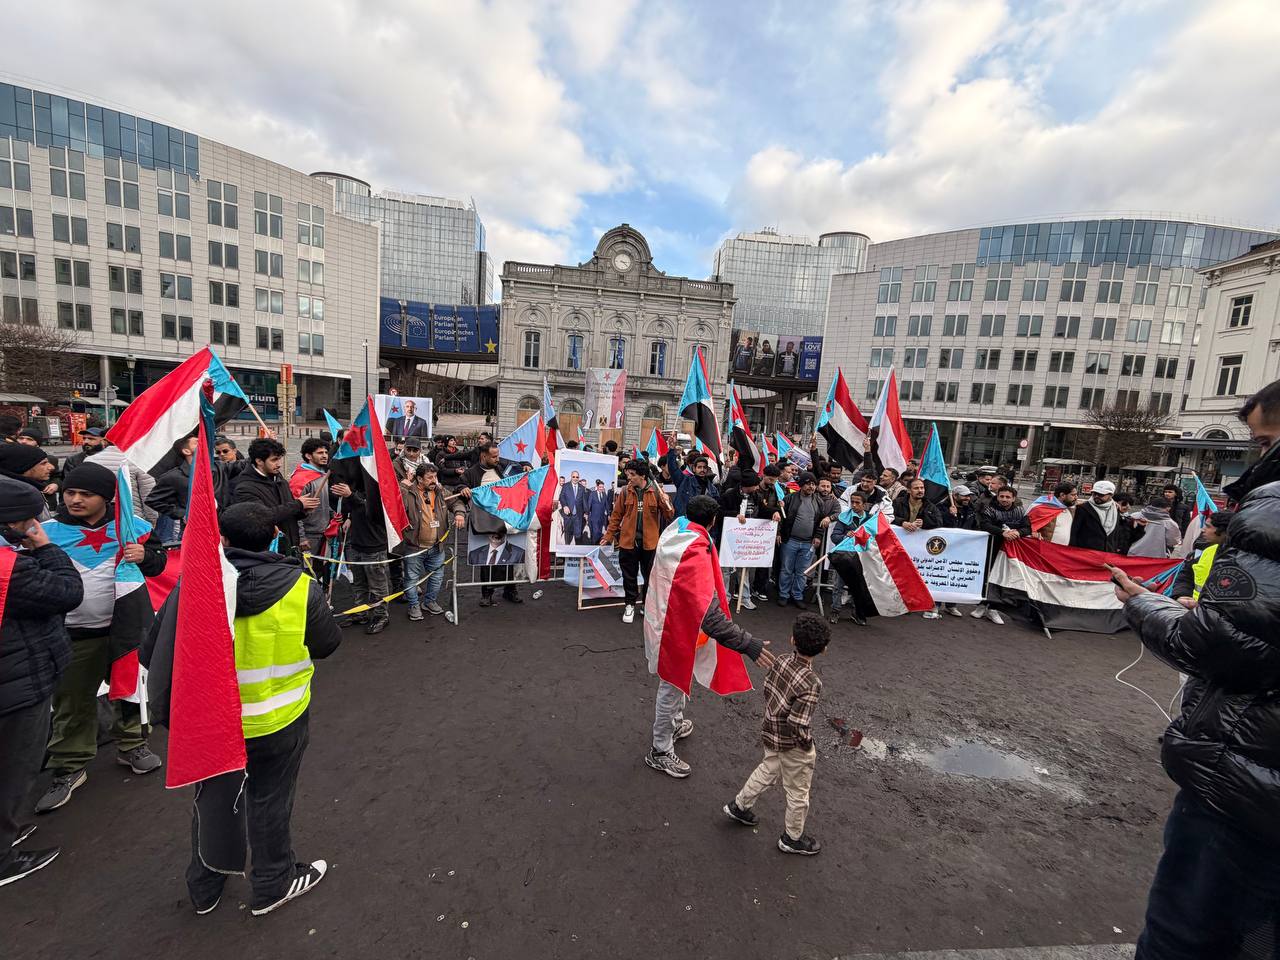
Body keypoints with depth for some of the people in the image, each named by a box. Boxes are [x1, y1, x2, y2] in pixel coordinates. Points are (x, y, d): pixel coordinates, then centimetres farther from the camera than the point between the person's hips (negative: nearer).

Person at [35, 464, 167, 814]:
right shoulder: (48, 531, -4)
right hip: (75, 635, -1)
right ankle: (69, 768, 29)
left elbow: (158, 561, 4)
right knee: (71, 703, 11)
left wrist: (145, 555, -16)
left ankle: (131, 745, 37)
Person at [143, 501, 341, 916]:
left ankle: (205, 886, 46)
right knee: (270, 801, 18)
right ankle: (273, 885, 37)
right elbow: (327, 644, -6)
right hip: (278, 720, -2)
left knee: (213, 797, 26)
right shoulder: (300, 588, -18)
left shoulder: (193, 583, -14)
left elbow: (154, 651, -5)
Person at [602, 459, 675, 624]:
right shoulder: (625, 491, -3)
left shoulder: (656, 491, -6)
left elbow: (669, 516, -5)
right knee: (629, 576, 11)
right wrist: (609, 536, 2)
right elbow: (616, 515, 4)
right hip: (628, 541, 1)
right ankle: (630, 605, 28)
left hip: (650, 542, -1)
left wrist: (666, 504, -25)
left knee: (650, 576, 12)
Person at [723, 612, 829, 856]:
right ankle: (792, 839, 42)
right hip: (793, 746, -6)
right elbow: (799, 726, -30)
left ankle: (738, 806, 49)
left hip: (770, 734, 7)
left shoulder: (779, 662, -14)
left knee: (768, 771, 32)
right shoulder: (811, 684, -32)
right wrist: (809, 747, -13)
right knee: (798, 793, 20)